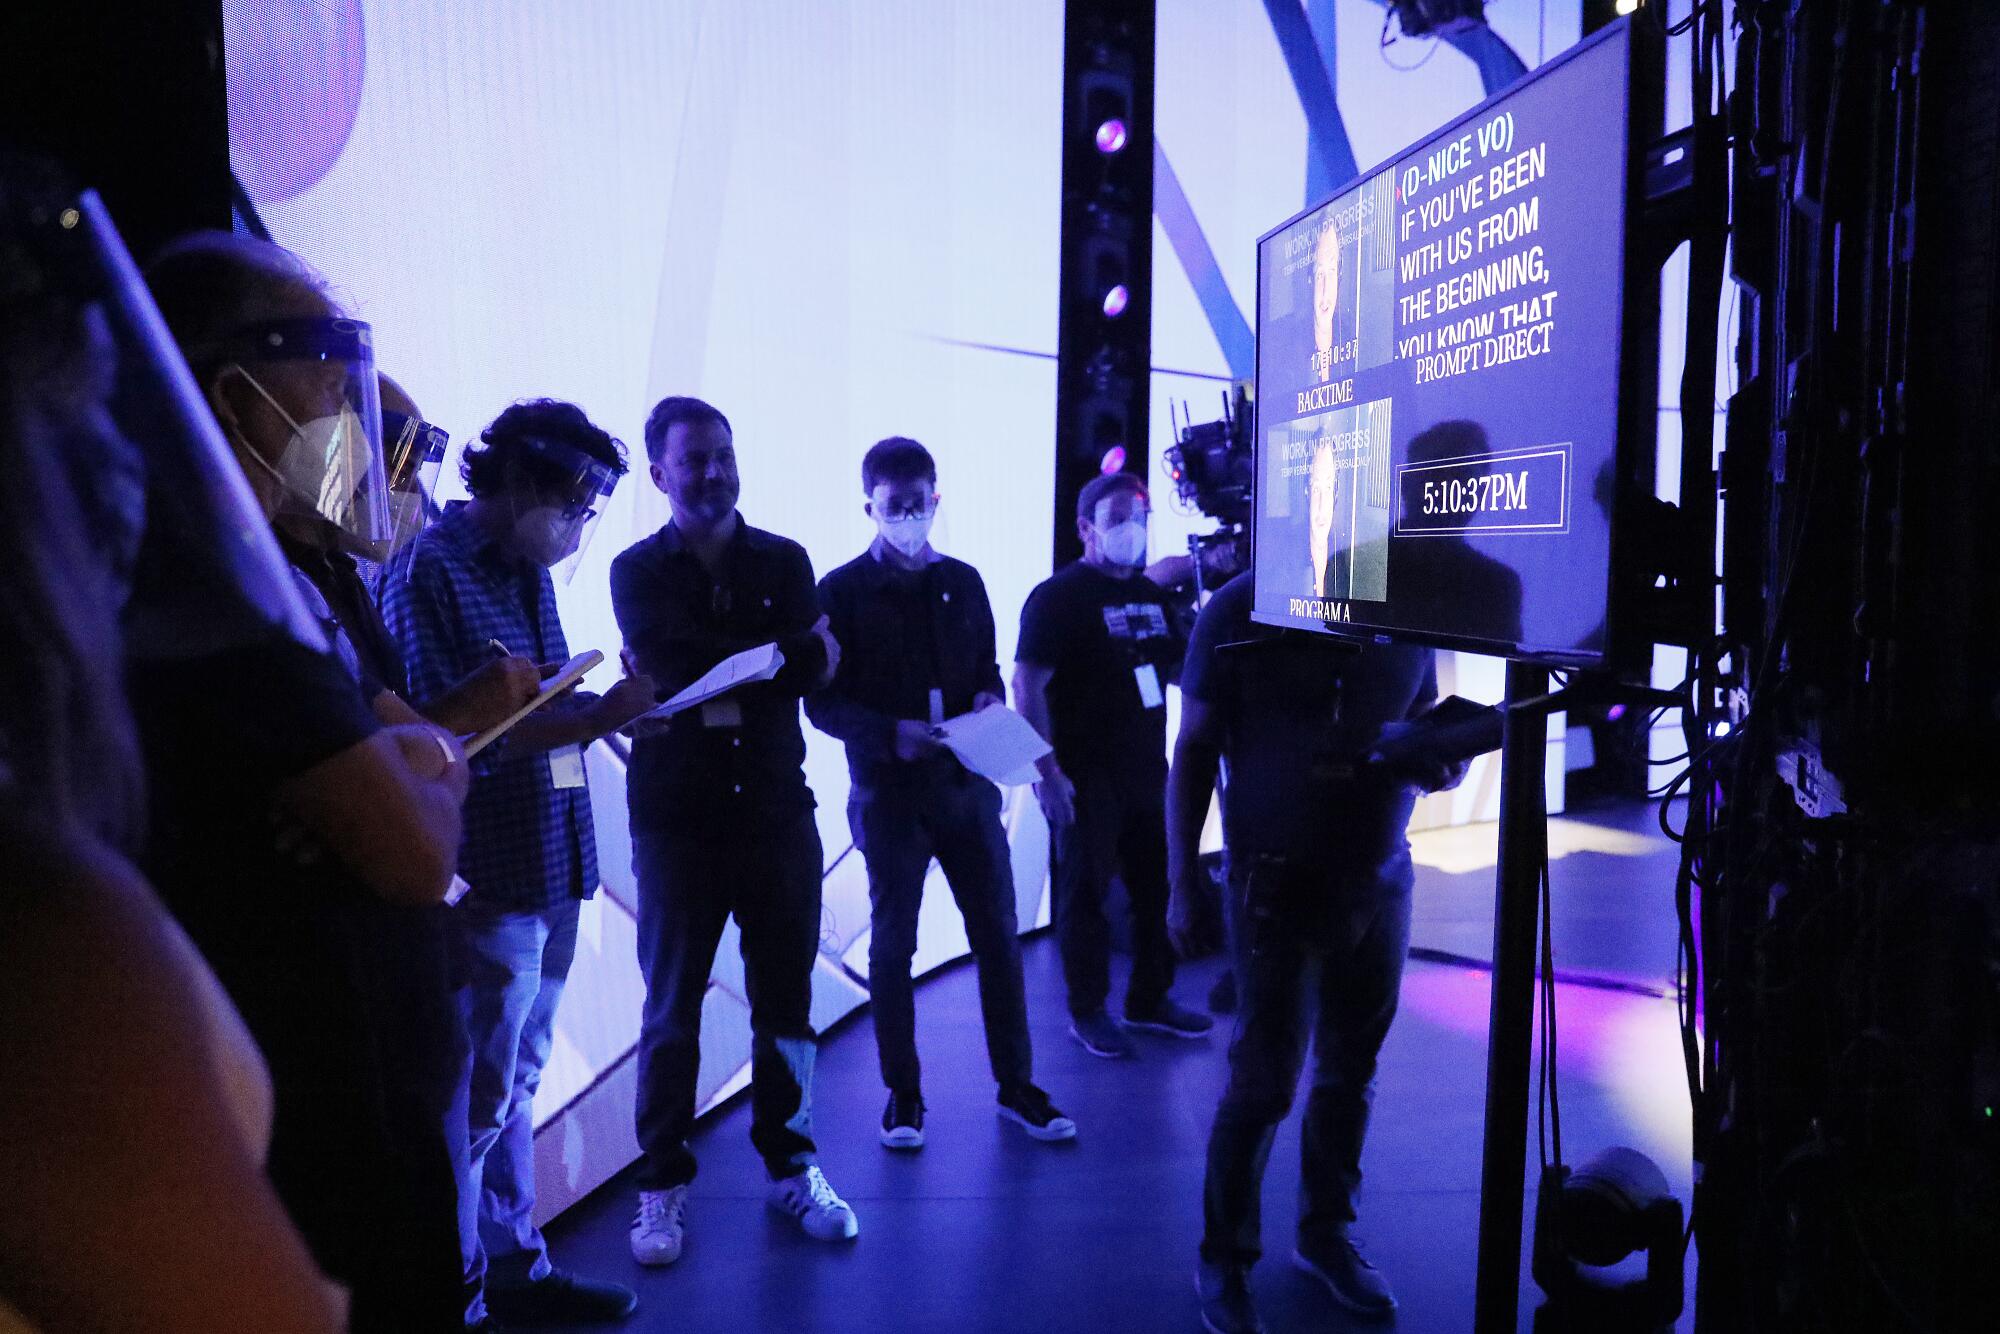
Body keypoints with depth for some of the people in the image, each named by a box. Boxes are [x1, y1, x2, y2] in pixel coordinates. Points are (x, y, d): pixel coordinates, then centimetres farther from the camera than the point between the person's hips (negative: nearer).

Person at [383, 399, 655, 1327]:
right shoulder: (429, 572, -11)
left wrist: (608, 709, -1)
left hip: (550, 866, 8)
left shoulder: (530, 572, 13)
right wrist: (591, 718, -20)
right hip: (487, 877, -8)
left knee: (515, 1085, 18)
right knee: (478, 1100, 2)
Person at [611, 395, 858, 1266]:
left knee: (784, 1003, 9)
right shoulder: (638, 572, 2)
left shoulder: (785, 563, 7)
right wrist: (788, 654, -9)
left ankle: (790, 1165, 25)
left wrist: (717, 683, -15)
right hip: (677, 819, -1)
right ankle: (663, 1184, 20)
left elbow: (816, 676, -5)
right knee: (671, 1010, 7)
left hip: (778, 813, 2)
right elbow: (675, 670, -14)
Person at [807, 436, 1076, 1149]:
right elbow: (822, 701, -5)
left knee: (999, 935, 7)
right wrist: (890, 733, -20)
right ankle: (903, 1095, 21)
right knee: (892, 943, 7)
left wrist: (989, 699, -7)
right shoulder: (842, 591, -2)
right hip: (889, 793, -3)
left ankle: (1017, 1086, 21)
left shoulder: (962, 583, 9)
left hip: (966, 787, 3)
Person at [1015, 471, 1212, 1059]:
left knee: (1158, 887, 13)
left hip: (1148, 768, 7)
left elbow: (1180, 669, 19)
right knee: (1086, 891, 3)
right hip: (1087, 776, -7)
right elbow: (1027, 686, -15)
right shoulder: (1058, 596, -10)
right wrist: (1047, 768, -22)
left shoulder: (1151, 592, 12)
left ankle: (1150, 999, 30)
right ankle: (1087, 1012, 18)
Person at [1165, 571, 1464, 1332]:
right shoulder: (1240, 611, -8)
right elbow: (1193, 752, -6)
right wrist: (1182, 880, -10)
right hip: (1277, 885, -4)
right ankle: (1224, 1257, 22)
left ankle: (1325, 1233, 35)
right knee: (1263, 1082, 2)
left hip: (1381, 882, 4)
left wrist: (1445, 760, -9)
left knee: (1351, 1072, 14)